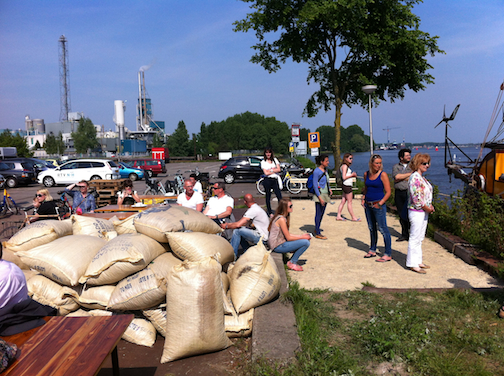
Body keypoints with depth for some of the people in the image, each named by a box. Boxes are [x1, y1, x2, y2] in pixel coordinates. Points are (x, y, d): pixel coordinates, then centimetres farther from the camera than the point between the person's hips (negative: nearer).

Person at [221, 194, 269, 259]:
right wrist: (229, 224, 12)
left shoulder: (253, 210, -19)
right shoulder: (256, 208, 12)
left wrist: (226, 226, -4)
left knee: (237, 231, -15)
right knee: (239, 230, 12)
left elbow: (238, 224, -22)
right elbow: (245, 223, 17)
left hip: (261, 238, -10)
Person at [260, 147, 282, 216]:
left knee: (279, 196, -7)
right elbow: (266, 173, -9)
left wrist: (270, 170, -9)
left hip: (275, 180, 2)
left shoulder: (275, 160, 10)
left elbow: (279, 169, 0)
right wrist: (275, 170, -5)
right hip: (267, 180, -2)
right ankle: (270, 212, 15)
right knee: (268, 197, 6)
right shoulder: (263, 162, 2)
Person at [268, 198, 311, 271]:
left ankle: (293, 261, 12)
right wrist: (303, 237, -7)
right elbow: (288, 238, -18)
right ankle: (292, 262, -2)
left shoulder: (284, 217, 10)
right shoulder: (281, 219, -20)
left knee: (306, 240, 13)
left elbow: (287, 234, 14)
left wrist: (301, 236, 6)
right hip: (278, 246, -10)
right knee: (306, 242, -17)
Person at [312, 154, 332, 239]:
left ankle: (316, 231, 23)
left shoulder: (325, 170, 11)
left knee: (322, 213, 12)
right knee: (318, 214, -4)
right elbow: (315, 185, -16)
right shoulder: (316, 171, -13)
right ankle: (317, 233, 1)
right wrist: (320, 198, -20)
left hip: (326, 195, 8)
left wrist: (329, 189, 10)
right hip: (319, 195, -8)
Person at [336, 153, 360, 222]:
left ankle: (338, 216, 12)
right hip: (347, 186, -9)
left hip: (346, 186, 9)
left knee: (343, 201, 10)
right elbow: (344, 177, -20)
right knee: (349, 202, -1)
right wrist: (352, 175, -10)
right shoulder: (345, 166, -13)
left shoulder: (346, 166, 16)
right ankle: (353, 218, 6)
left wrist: (353, 175, 6)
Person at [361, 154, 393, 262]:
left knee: (383, 228, -6)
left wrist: (380, 203, -16)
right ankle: (372, 250, 28)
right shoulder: (366, 174, 8)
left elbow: (388, 192, -9)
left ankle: (388, 254, 0)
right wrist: (363, 199, 8)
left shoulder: (383, 175, -8)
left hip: (378, 205, -6)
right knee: (371, 228, 16)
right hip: (368, 205, 6)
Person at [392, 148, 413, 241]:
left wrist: (401, 178, -8)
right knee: (401, 215, 6)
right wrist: (410, 174, -3)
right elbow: (397, 176, -8)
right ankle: (404, 235, 16)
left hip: (409, 192, -2)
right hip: (399, 193, 2)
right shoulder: (396, 166, 11)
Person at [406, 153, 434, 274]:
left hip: (424, 212, 10)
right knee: (415, 238, -3)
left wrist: (430, 205, 5)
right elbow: (416, 197, -22)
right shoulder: (415, 177, -17)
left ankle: (418, 261, 25)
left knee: (419, 238, 16)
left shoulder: (422, 177, 14)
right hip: (416, 212, -10)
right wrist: (427, 208, -14)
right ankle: (412, 264, 5)